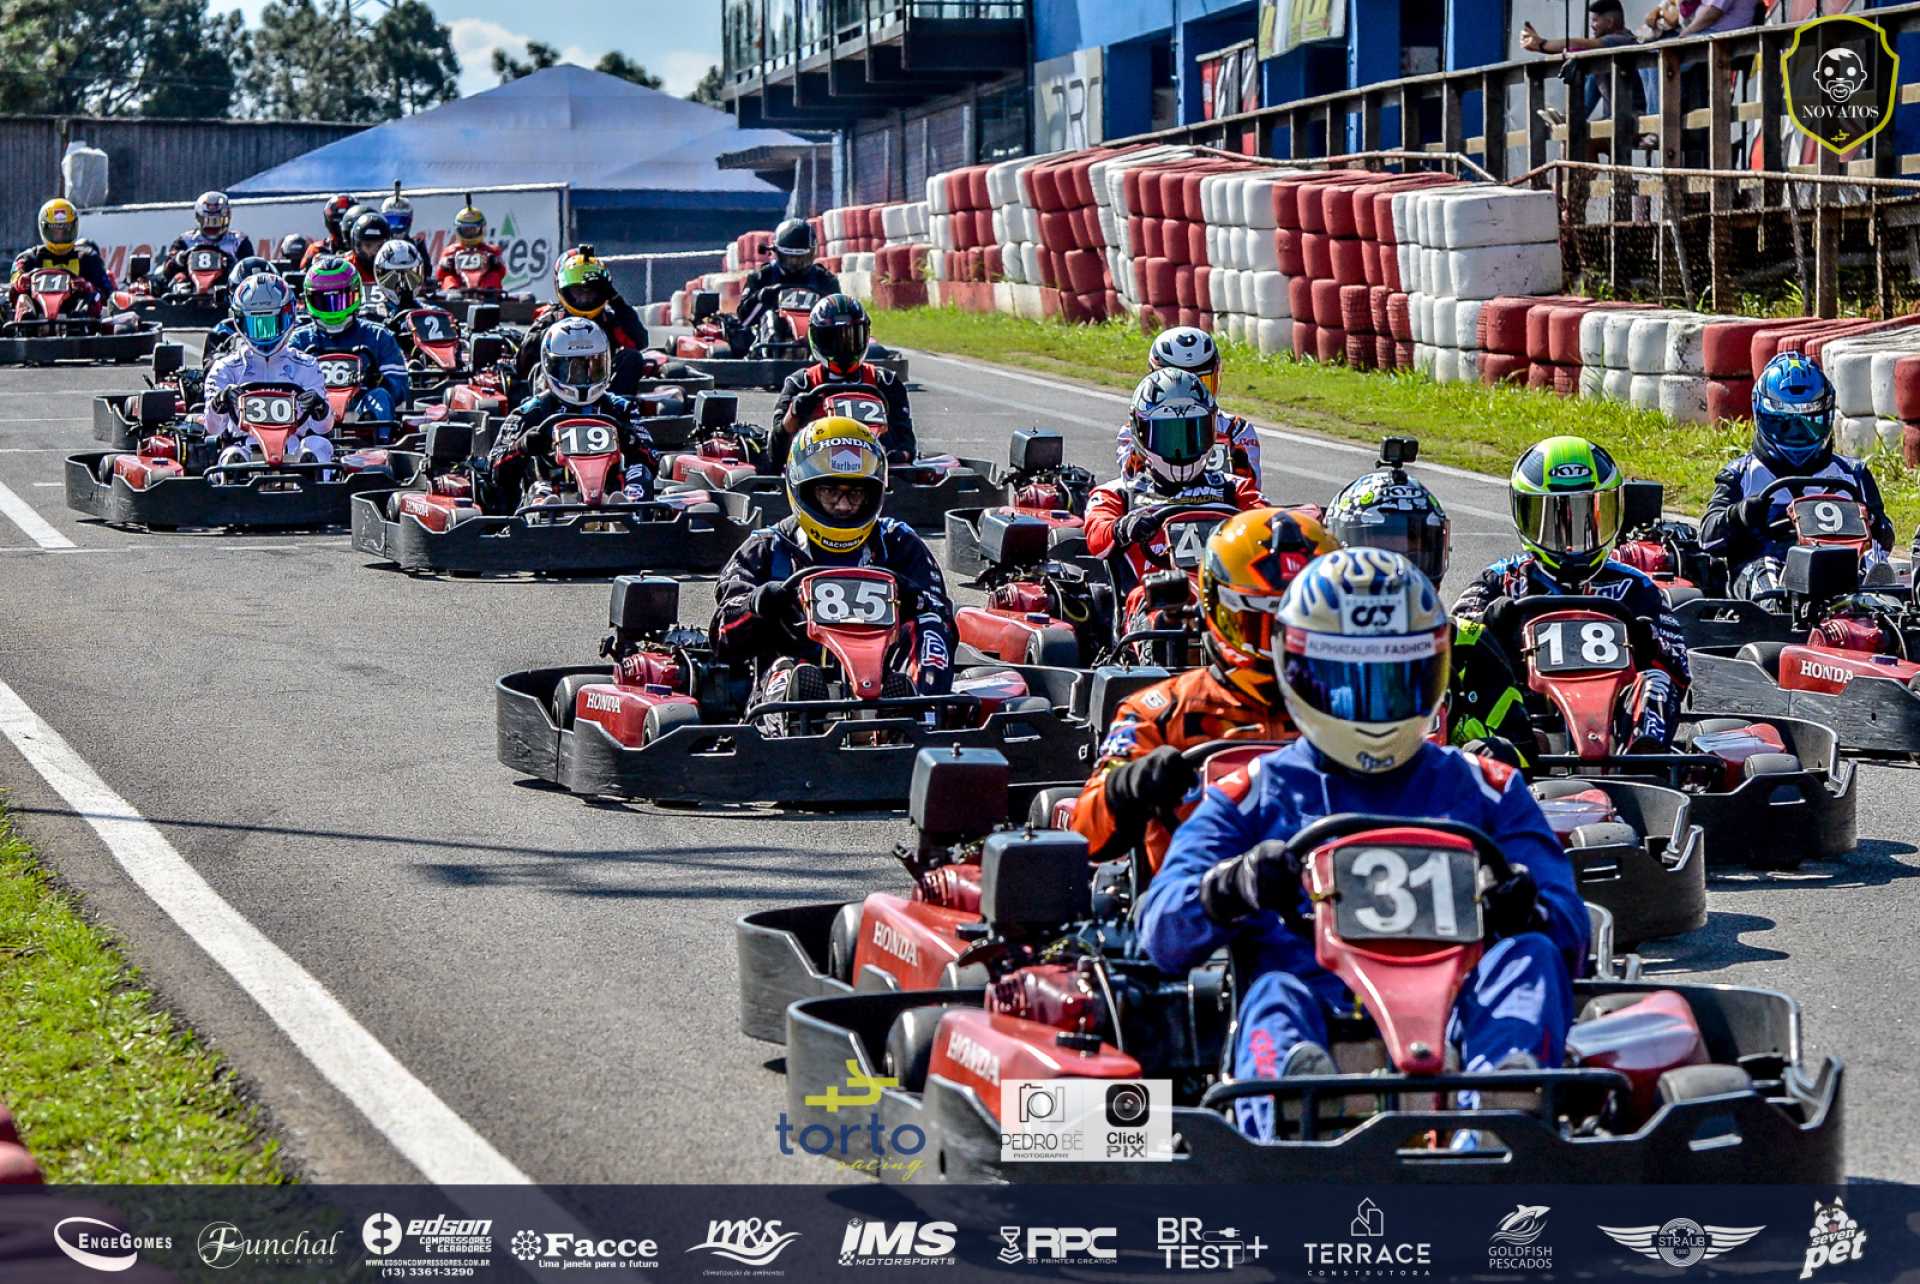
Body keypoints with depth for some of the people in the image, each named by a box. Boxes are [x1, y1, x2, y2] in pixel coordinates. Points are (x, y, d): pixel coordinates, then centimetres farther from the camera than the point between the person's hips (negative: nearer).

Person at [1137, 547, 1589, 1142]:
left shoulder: (1482, 790, 26)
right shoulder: (1256, 796, 23)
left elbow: (1568, 930, 16)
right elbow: (1163, 931, 9)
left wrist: (1525, 908, -10)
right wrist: (1233, 888, -15)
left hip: (1453, 1012, 2)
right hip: (1320, 1007, -2)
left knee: (1526, 956, -27)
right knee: (1276, 990, -35)